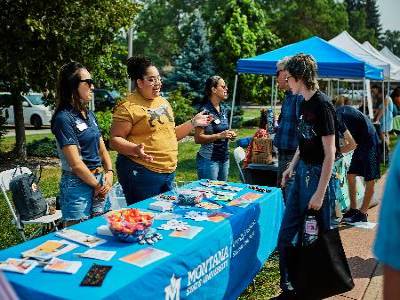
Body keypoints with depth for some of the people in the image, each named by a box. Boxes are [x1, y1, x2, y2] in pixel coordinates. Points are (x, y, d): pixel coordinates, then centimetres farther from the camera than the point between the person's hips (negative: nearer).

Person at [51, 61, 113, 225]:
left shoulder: (89, 114, 9)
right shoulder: (63, 118, -15)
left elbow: (102, 148, 12)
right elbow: (75, 164, -18)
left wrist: (109, 173, -4)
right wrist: (97, 186, -9)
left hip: (99, 179, 8)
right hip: (78, 184, -8)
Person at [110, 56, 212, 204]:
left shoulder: (163, 102, 14)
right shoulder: (128, 107, -11)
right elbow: (115, 139, -13)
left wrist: (193, 123, 12)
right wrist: (135, 149, -29)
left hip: (169, 173, 8)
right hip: (141, 174, -7)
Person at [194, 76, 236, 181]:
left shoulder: (224, 110, 11)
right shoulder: (205, 110, -12)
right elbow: (198, 138, -16)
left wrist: (230, 135, 5)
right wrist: (219, 136, -23)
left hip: (224, 158, 8)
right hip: (209, 159, -7)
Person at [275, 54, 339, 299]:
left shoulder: (322, 106, -17)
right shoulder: (304, 103, 8)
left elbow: (330, 153, -18)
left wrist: (320, 193, -19)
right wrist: (292, 167, 16)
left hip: (319, 175, -9)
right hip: (302, 172, 9)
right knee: (287, 235, 12)